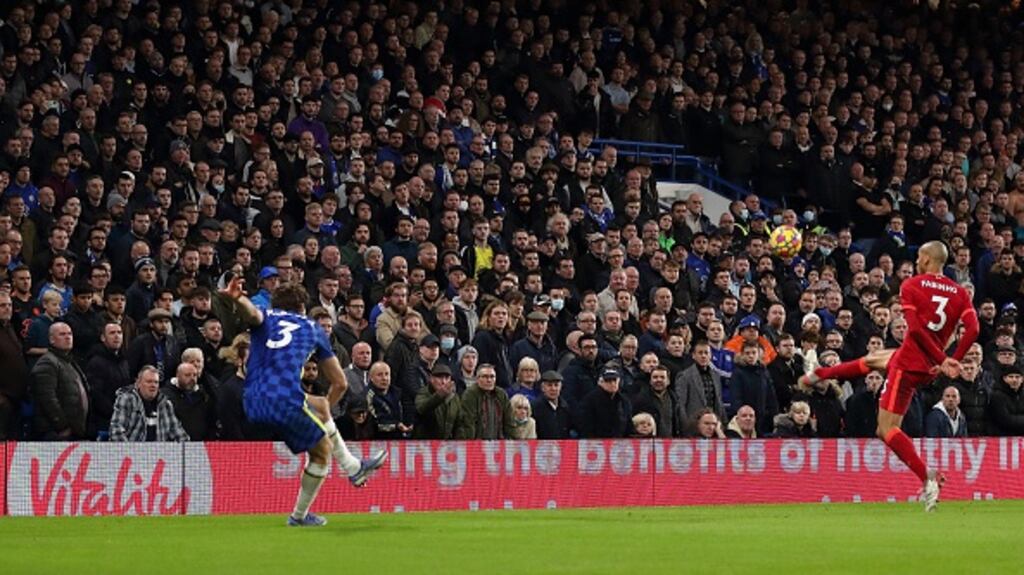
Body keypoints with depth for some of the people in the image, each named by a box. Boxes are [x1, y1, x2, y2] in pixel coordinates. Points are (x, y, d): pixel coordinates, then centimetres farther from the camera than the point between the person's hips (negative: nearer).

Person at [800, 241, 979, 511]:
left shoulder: (911, 286, -11)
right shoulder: (960, 293, 2)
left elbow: (914, 328, -20)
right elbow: (972, 329, -10)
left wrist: (942, 359, -17)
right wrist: (953, 361, -6)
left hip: (909, 364, -7)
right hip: (930, 366, 7)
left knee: (887, 428, -5)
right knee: (872, 359, 32)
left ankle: (928, 477, -20)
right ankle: (819, 374, 52)